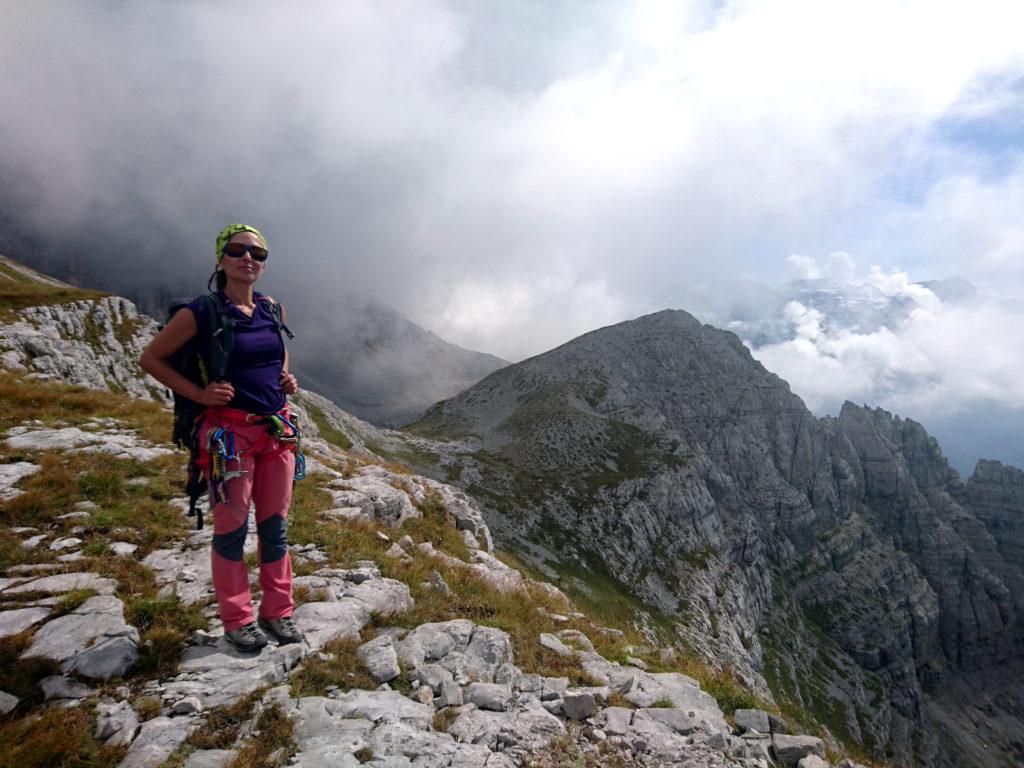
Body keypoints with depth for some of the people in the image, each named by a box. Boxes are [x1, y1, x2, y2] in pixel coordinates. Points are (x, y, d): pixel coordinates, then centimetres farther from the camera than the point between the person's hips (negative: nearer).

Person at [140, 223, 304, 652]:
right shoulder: (201, 312, -9)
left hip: (277, 428, 5)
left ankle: (277, 613, 26)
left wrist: (286, 379, 7)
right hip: (229, 431, -5)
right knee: (232, 528, 4)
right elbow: (151, 359, -1)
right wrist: (198, 393, -11)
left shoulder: (272, 310, 6)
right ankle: (237, 621, 22)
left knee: (274, 525, 12)